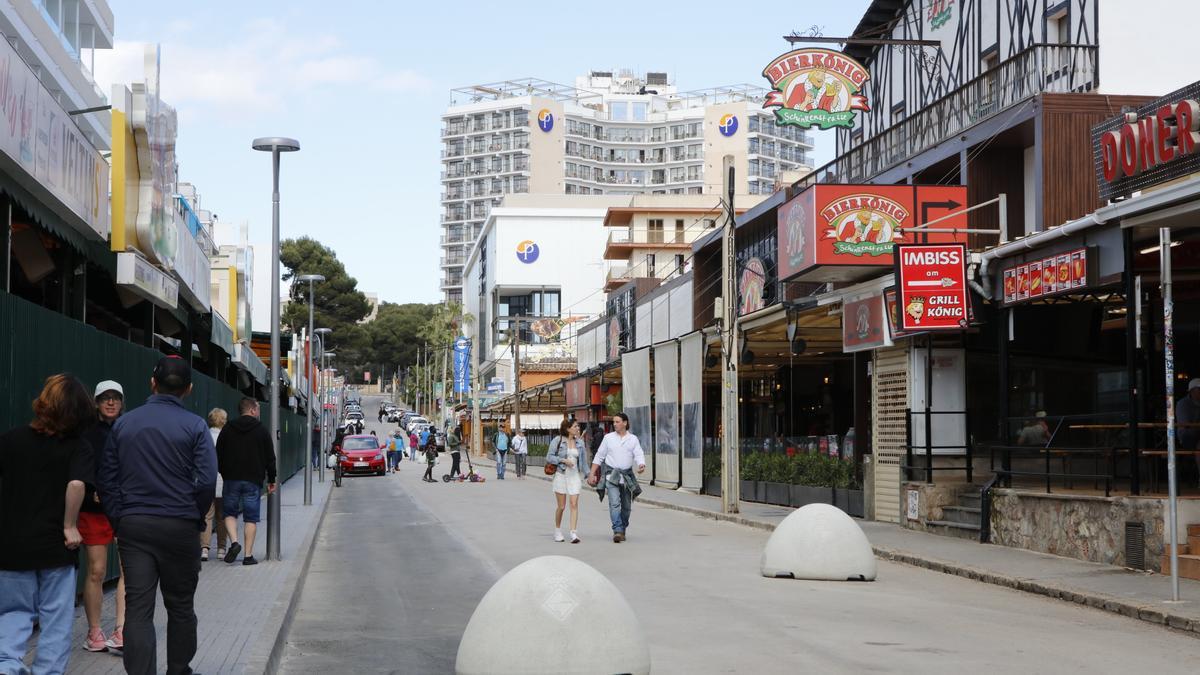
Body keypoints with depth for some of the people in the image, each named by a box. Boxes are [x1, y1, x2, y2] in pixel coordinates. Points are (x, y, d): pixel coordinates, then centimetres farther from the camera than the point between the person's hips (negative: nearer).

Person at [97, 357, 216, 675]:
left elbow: (105, 479, 7)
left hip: (132, 526, 2)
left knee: (138, 608, -1)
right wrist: (196, 517, 5)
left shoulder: (124, 423, 6)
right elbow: (206, 480, -10)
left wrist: (119, 519, 12)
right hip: (179, 526, -2)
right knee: (180, 606, 13)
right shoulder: (194, 426, -5)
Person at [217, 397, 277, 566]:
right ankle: (248, 555, 0)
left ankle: (234, 542, -10)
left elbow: (218, 456, 6)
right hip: (253, 480, -1)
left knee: (230, 512, 14)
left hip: (232, 478, 1)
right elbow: (270, 458, 2)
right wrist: (271, 480, 9)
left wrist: (224, 474, 17)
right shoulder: (262, 431, 1)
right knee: (251, 518, 3)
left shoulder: (227, 430, 5)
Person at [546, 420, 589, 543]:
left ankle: (573, 533, -13)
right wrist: (563, 460, -15)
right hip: (561, 474, -2)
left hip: (575, 476, 3)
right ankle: (557, 531, 23)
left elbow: (583, 460, 14)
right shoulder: (558, 440, -3)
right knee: (561, 506, 4)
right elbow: (549, 457, -4)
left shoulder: (579, 442, 9)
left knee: (574, 504, -9)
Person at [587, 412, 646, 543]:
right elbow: (599, 457, 7)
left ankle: (623, 530, 24)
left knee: (626, 506, 8)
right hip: (611, 475, -2)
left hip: (627, 476, 2)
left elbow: (639, 455, -5)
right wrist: (592, 474, 2)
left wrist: (641, 465, -27)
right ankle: (617, 531, -23)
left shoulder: (633, 439, 7)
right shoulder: (608, 438, 5)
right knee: (614, 504, -16)